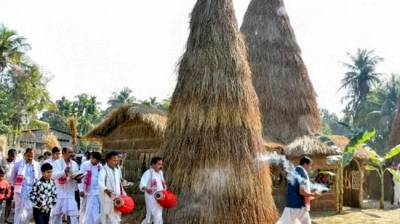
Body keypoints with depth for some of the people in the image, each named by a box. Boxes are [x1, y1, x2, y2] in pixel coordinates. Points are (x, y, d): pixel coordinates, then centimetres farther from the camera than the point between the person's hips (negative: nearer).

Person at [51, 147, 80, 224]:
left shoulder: (74, 164, 10)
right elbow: (53, 175, -18)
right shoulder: (57, 163, -3)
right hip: (59, 193, -2)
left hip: (70, 194, 2)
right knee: (56, 214, 10)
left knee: (73, 215, -5)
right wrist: (64, 171, -34)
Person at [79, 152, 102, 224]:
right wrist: (81, 190, -10)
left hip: (96, 192, 2)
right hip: (86, 191, -2)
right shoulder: (85, 165, -5)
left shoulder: (100, 166, 4)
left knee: (95, 211, -4)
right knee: (84, 210, 12)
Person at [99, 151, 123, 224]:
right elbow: (101, 183, -29)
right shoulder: (104, 170, -13)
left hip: (117, 198, 7)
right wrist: (106, 190, -47)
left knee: (116, 218, 12)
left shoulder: (117, 170, 10)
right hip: (107, 198, -7)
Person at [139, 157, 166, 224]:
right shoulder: (148, 173, -17)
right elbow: (142, 185, -29)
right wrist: (148, 189, -47)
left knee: (150, 217, 17)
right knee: (157, 217, -7)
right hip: (152, 199, -7)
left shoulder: (160, 172, 8)